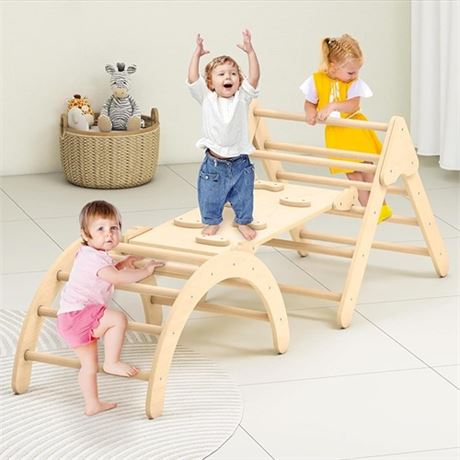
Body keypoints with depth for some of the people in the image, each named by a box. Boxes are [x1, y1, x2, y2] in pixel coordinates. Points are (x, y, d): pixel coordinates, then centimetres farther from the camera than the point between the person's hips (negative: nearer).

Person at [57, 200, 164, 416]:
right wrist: (144, 271, -22)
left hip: (72, 319, 11)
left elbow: (108, 273, 36)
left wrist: (123, 264, 22)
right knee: (118, 319, -27)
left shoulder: (90, 254, 15)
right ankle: (111, 363, -19)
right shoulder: (94, 258, -20)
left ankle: (92, 404, 27)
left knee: (89, 365, 18)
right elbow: (116, 277, -34)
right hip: (78, 315, -11)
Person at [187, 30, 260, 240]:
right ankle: (212, 222, 35)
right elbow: (192, 79, -16)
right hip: (214, 163, -1)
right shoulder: (207, 99, -6)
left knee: (243, 197, 14)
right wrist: (197, 54, -18)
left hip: (239, 162, 1)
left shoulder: (242, 98, -5)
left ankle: (243, 222, 36)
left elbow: (254, 77, -16)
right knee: (210, 198, 12)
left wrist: (250, 52, -24)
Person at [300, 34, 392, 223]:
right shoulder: (317, 80, -7)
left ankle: (381, 205, 11)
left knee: (367, 170, -2)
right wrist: (310, 112, -18)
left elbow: (354, 105, -26)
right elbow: (309, 103, 4)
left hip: (356, 130, -2)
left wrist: (333, 106, -39)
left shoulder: (355, 83, -13)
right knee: (352, 174, 7)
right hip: (336, 134, 2)